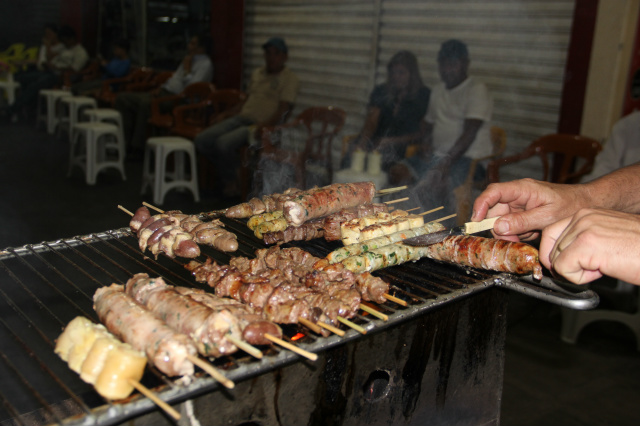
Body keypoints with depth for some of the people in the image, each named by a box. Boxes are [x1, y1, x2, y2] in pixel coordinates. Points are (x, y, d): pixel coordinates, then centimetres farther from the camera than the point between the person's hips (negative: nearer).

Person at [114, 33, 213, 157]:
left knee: (146, 103, -38)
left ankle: (137, 148, -26)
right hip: (164, 93, 10)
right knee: (122, 98, -2)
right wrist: (159, 88, 13)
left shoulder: (205, 64, -4)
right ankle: (126, 141, -6)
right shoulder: (188, 60, 25)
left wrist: (187, 68, -9)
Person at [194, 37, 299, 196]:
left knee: (224, 142, -31)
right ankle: (226, 170, 11)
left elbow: (283, 109, -11)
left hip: (261, 125, -7)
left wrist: (265, 125, -27)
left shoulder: (289, 78, -1)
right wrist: (233, 111, 10)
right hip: (241, 118, 7)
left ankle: (230, 180, -3)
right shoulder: (257, 74, 22)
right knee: (202, 140, -10)